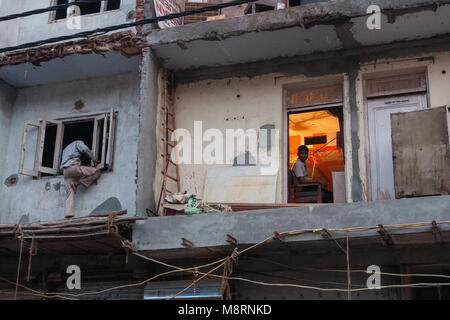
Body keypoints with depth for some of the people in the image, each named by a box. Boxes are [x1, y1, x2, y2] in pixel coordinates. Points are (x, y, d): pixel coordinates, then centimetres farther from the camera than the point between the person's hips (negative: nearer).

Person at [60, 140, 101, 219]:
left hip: (65, 170, 7)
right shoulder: (78, 142, 19)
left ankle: (68, 215, -15)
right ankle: (78, 182, -12)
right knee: (96, 172, -7)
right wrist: (93, 159, 7)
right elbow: (85, 150, -2)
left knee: (70, 193, -2)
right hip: (73, 166, -7)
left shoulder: (65, 149, 40)